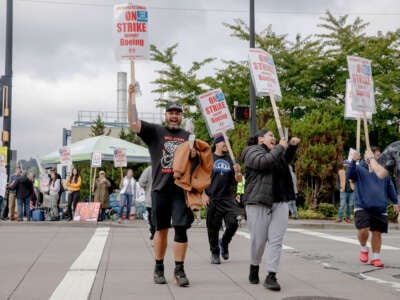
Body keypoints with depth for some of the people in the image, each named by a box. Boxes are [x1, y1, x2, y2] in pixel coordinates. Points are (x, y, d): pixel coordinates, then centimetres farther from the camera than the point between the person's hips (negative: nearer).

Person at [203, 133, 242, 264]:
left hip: (228, 199, 2)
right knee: (213, 227, 1)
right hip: (212, 199, -2)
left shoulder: (231, 159, 11)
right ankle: (214, 253, 17)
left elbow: (239, 180, 9)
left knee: (233, 224, -10)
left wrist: (237, 171, -13)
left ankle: (224, 243, 18)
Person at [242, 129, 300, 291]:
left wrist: (292, 146, 25)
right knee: (258, 240, -1)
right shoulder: (252, 151, 0)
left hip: (279, 203, 6)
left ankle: (271, 276, -4)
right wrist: (280, 147, -7)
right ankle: (254, 268, 24)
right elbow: (265, 162, -19)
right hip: (259, 203, -6)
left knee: (276, 241, -4)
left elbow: (287, 159, 43)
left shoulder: (275, 152, 23)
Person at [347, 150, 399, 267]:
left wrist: (395, 202, 17)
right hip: (362, 207, -3)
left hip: (380, 208, 3)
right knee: (363, 230, -16)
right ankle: (363, 249, 14)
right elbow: (349, 174, -18)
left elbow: (390, 187, 20)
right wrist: (354, 161, -32)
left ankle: (376, 258, 18)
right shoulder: (359, 169, 1)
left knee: (377, 233, 4)